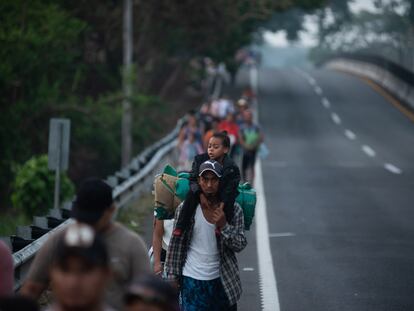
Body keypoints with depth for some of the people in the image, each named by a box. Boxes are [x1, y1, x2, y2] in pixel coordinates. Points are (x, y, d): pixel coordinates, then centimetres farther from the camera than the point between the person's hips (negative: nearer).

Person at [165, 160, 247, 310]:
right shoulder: (185, 208, -7)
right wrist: (172, 276, -2)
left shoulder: (233, 210, -4)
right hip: (192, 280, -2)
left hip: (221, 280, 2)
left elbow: (240, 245, -6)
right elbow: (176, 244, -1)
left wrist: (224, 226, -22)